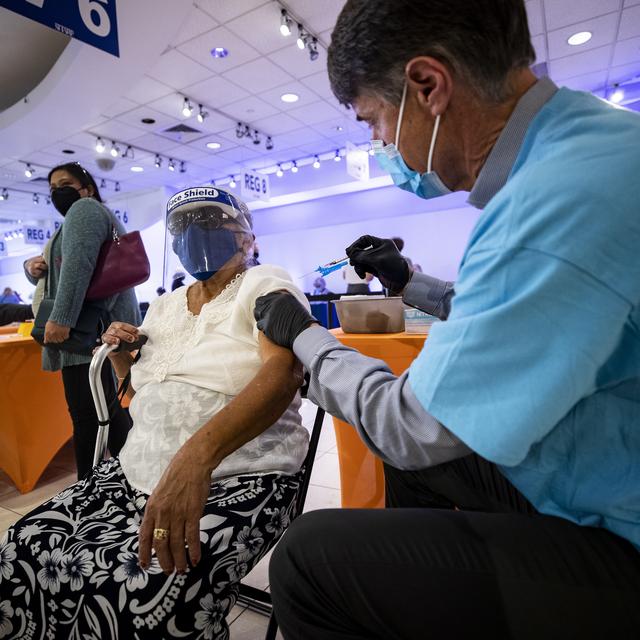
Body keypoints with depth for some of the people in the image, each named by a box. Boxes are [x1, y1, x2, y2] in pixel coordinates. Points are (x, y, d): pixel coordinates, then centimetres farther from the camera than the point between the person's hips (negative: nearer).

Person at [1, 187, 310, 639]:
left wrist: (197, 453, -38)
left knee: (136, 598, -28)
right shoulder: (164, 305, 17)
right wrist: (119, 353, 6)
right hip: (139, 469, 7)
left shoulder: (266, 285, -5)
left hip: (238, 478, -6)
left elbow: (284, 372, -24)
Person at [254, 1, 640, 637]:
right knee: (405, 455, 23)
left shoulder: (568, 191, -30)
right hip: (573, 471, 9)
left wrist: (303, 334, -8)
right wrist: (409, 282, 14)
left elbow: (412, 428, -24)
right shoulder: (577, 143, 3)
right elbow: (523, 312, 17)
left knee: (310, 557, -17)